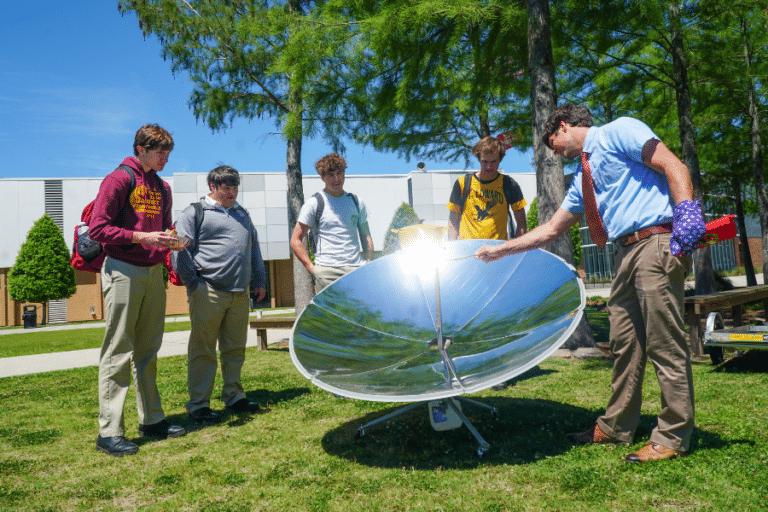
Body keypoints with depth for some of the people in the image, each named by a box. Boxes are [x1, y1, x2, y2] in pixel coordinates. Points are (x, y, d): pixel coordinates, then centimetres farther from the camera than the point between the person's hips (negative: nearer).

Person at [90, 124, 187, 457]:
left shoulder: (162, 187, 17)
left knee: (148, 351, 11)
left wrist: (170, 241, 2)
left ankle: (152, 419, 20)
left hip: (154, 272, 7)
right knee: (118, 352, -5)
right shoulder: (119, 180, -5)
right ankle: (109, 432, 1)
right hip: (123, 271, -7)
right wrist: (141, 237, -18)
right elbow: (97, 229, -10)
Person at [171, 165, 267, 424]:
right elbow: (180, 250, -5)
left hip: (240, 294, 6)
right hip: (208, 294, -6)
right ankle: (198, 405, 9)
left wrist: (259, 281, 20)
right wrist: (193, 285, -8)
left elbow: (254, 249, 26)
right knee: (203, 351, 0)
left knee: (235, 349, 11)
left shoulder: (242, 213, 21)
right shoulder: (195, 212, 1)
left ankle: (234, 397, 23)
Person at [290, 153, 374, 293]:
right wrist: (312, 268, -7)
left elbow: (366, 237, 21)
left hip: (356, 270, 4)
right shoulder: (314, 203, 2)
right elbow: (295, 240, 0)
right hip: (327, 272, -3)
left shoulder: (356, 202, 15)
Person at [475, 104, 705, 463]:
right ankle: (616, 427, 19)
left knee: (664, 344, -5)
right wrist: (500, 250, 25)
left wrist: (686, 211, -21)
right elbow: (551, 229, 26)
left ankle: (673, 437, 4)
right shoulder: (582, 178, 24)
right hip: (625, 252, 8)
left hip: (656, 242, -8)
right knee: (624, 344, 10)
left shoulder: (619, 131, 3)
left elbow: (673, 166, -7)